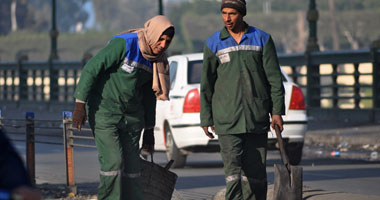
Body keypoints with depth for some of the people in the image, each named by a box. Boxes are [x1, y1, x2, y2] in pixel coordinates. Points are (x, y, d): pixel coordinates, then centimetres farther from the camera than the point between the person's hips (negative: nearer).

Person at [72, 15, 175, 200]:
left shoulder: (157, 59, 4)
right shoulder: (123, 44, -18)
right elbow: (91, 68, -17)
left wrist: (149, 130, 18)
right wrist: (80, 103, -19)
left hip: (131, 116, 6)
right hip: (104, 111, -6)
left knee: (132, 167, 3)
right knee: (113, 162, -15)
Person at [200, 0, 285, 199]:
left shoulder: (262, 39, 6)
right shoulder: (213, 43, 6)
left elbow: (274, 77, 7)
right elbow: (206, 84, 8)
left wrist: (277, 111, 1)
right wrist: (206, 119, 6)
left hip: (257, 118, 1)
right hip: (227, 120, -1)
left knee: (255, 171, 4)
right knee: (233, 169, -12)